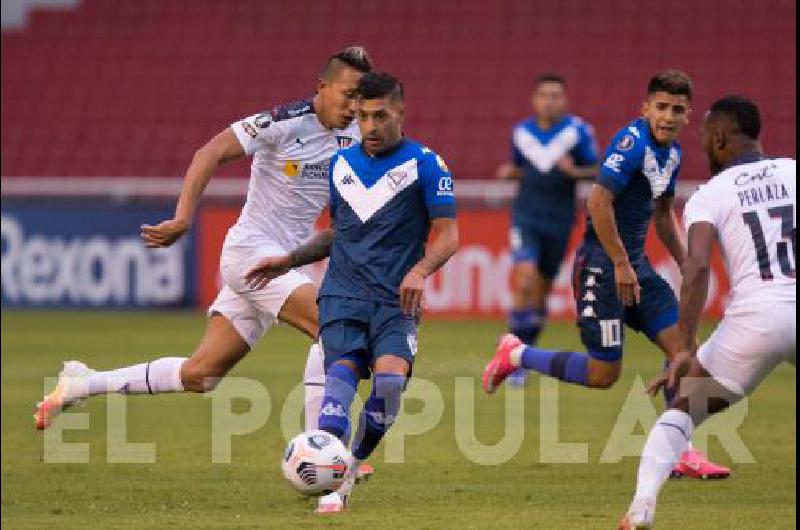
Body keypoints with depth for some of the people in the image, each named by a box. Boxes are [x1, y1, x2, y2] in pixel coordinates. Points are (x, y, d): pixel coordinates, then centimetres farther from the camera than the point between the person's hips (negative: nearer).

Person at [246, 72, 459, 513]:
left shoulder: (425, 164, 0)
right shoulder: (342, 163, 15)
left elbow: (448, 235, -4)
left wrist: (420, 270, -22)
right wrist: (291, 260, 18)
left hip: (396, 300, -3)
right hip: (342, 294, 3)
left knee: (391, 377, -25)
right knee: (342, 371, -22)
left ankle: (350, 469, -3)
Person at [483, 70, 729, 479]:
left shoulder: (672, 152, 11)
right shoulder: (632, 141, -18)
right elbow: (599, 202, -24)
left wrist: (685, 264, 18)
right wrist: (621, 264, -22)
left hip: (635, 264, 9)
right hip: (603, 264, -9)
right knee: (603, 374, -5)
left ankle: (681, 454, 4)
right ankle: (515, 355, 15)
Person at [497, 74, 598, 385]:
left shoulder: (578, 131, -4)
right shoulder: (522, 132, 3)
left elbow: (596, 171, 0)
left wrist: (575, 172, -20)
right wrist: (509, 172, -4)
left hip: (559, 220, 0)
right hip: (526, 216, 0)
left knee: (541, 292, 8)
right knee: (525, 279, -19)